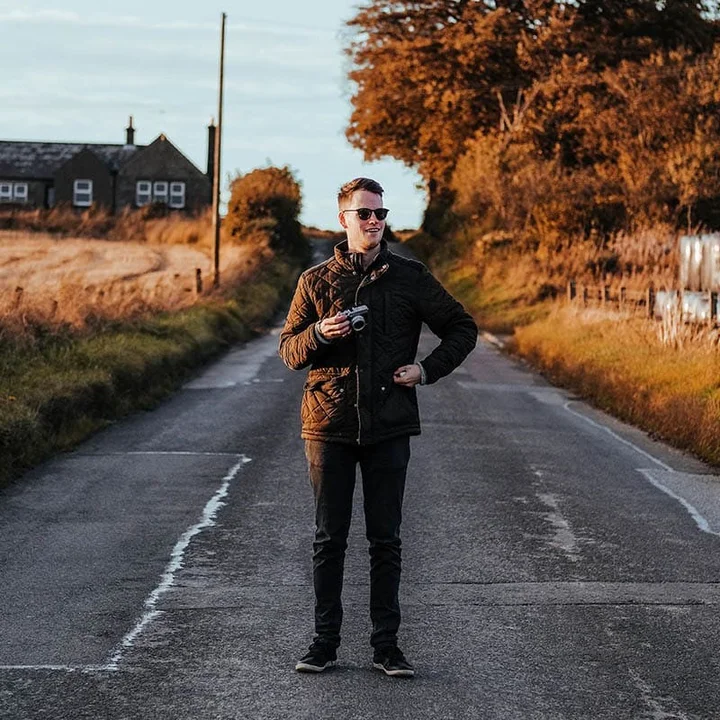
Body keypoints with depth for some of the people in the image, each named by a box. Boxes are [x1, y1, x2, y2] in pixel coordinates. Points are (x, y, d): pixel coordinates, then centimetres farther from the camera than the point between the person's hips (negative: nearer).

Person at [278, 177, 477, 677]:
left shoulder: (410, 277, 3)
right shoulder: (316, 281, 5)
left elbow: (462, 328, 11)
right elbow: (289, 350, 6)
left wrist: (429, 370, -2)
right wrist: (319, 334, -14)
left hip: (389, 428, 0)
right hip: (329, 426, 0)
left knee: (386, 541, 4)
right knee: (329, 539, 6)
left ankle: (386, 644, 12)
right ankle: (326, 641, 15)